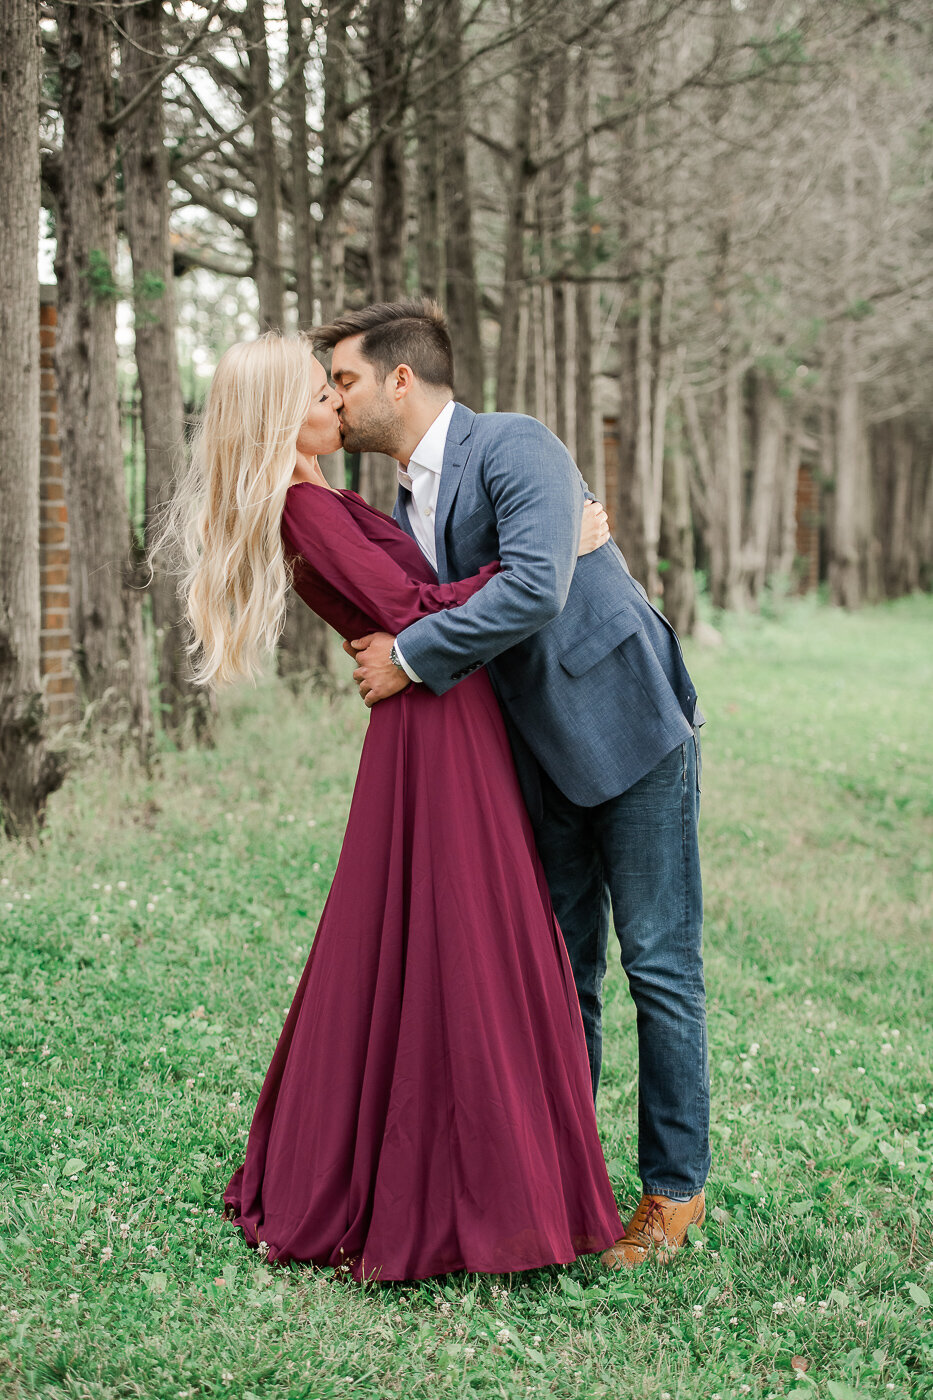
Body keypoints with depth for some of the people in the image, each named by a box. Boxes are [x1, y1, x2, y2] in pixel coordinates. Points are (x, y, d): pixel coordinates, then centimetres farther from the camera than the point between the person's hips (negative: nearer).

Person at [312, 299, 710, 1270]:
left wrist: (409, 658, -23)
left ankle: (674, 1189, 12)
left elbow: (534, 588, -30)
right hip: (543, 755, 8)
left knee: (658, 964, 0)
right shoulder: (404, 507, 9)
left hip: (629, 728, -8)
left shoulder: (515, 446, -16)